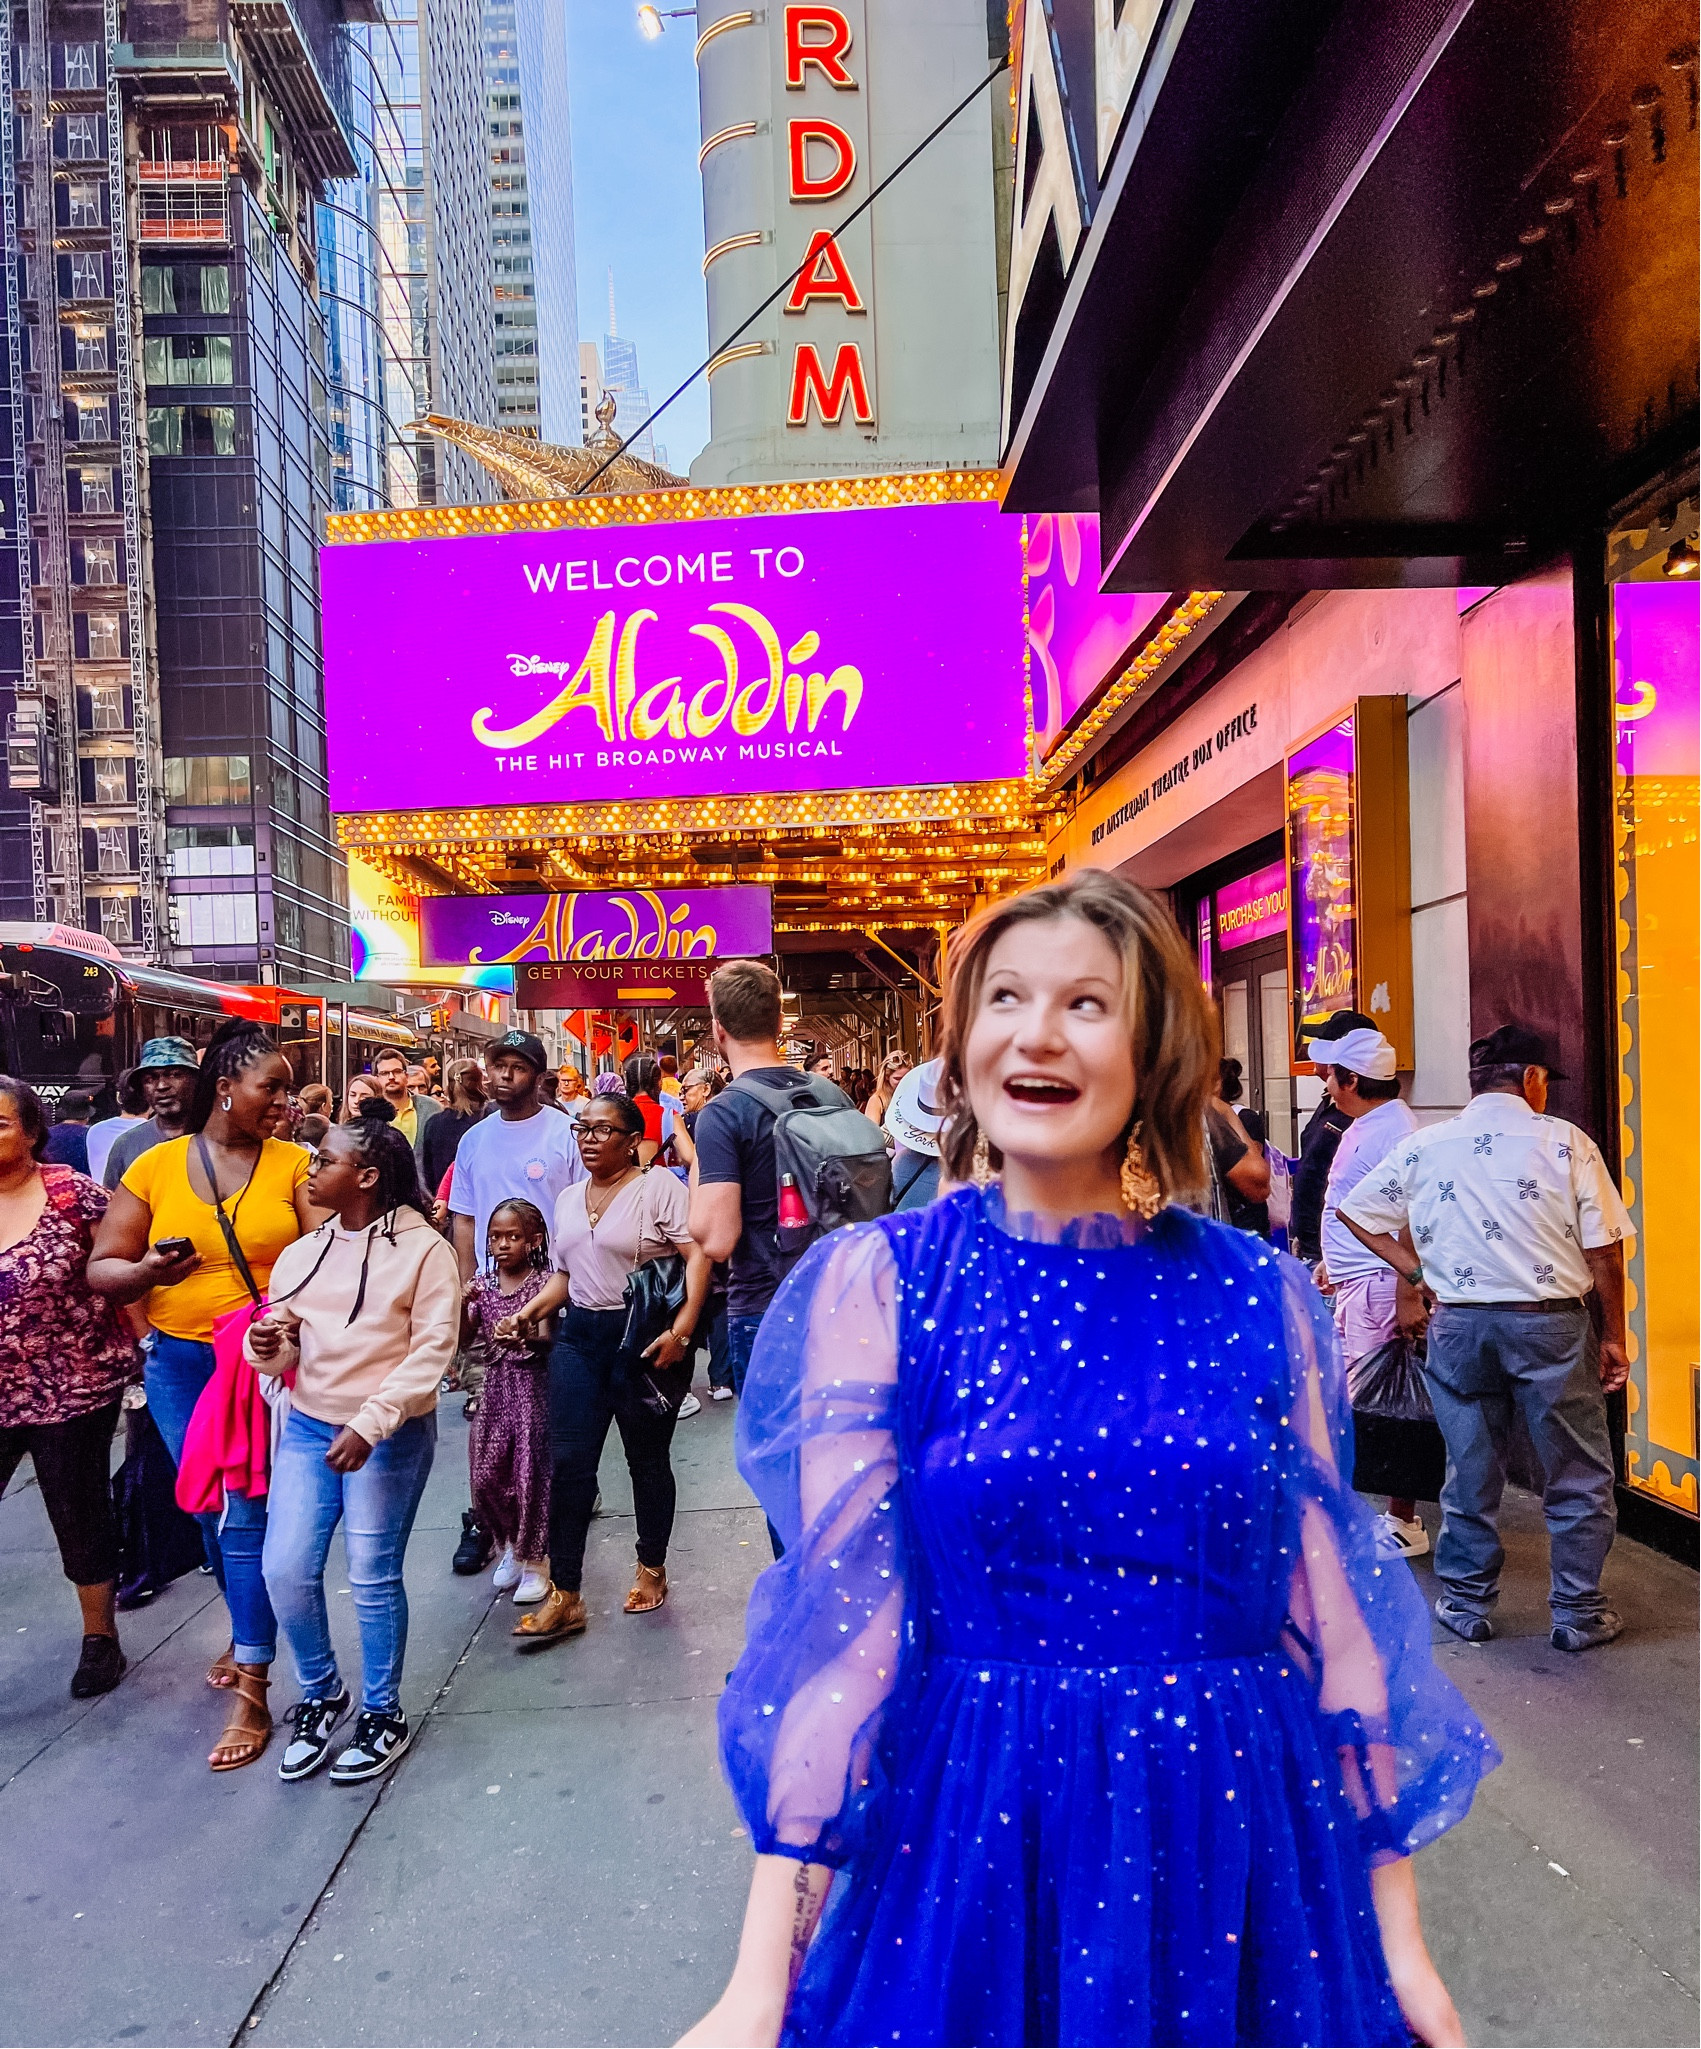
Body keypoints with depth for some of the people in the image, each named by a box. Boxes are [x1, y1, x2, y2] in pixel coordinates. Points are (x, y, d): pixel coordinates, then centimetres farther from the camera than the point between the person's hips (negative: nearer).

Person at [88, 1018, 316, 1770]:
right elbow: (102, 1268, 1)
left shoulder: (293, 1164, -3)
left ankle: (250, 1688, 8)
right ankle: (247, 1631, 40)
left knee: (246, 1516, -2)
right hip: (181, 1365, 2)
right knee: (210, 1511, 16)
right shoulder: (156, 1165, -1)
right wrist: (146, 1272, -20)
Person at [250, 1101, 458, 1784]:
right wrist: (267, 1347, -14)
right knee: (285, 1569, 3)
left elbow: (432, 1349, -15)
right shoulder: (300, 1254, 7)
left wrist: (369, 1424, -22)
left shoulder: (422, 1249, -11)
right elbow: (284, 1351, 11)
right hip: (307, 1427, 5)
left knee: (372, 1578, 3)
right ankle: (320, 1694, 29)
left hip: (389, 1438, -5)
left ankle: (383, 1715, 23)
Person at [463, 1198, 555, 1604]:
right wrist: (462, 1305, -16)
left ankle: (535, 1560, 16)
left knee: (531, 1472, -1)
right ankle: (512, 1545, 30)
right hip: (496, 1385, 5)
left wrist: (524, 1336, -29)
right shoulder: (482, 1283, 5)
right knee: (487, 1473, 6)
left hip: (534, 1386, -4)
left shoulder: (543, 1282, -8)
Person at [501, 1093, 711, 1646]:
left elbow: (698, 1258, -17)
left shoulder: (659, 1188, -8)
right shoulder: (568, 1198, 13)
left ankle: (652, 1569, 29)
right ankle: (564, 1596, 7)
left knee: (647, 1459, 8)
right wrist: (526, 1314, 6)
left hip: (643, 1337, -5)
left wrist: (680, 1332, -25)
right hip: (580, 1336, 6)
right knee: (568, 1461, 0)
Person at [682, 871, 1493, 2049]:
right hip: (971, 1843, -1)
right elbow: (834, 1613, -11)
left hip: (1242, 1852, 2)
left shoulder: (1260, 1296, -4)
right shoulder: (877, 1280, -9)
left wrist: (1399, 1938, 5)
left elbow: (1334, 1609, 1)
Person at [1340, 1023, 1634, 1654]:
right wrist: (1613, 1337, 5)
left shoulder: (1423, 1146, 2)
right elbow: (1604, 1251, -5)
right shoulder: (1567, 1143, -5)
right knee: (1579, 1474, 13)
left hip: (1458, 1323, 3)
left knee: (1470, 1470, 14)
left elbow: (1354, 1209, 9)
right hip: (1551, 1323, -2)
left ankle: (1466, 1603, 24)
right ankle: (1578, 1612, 21)